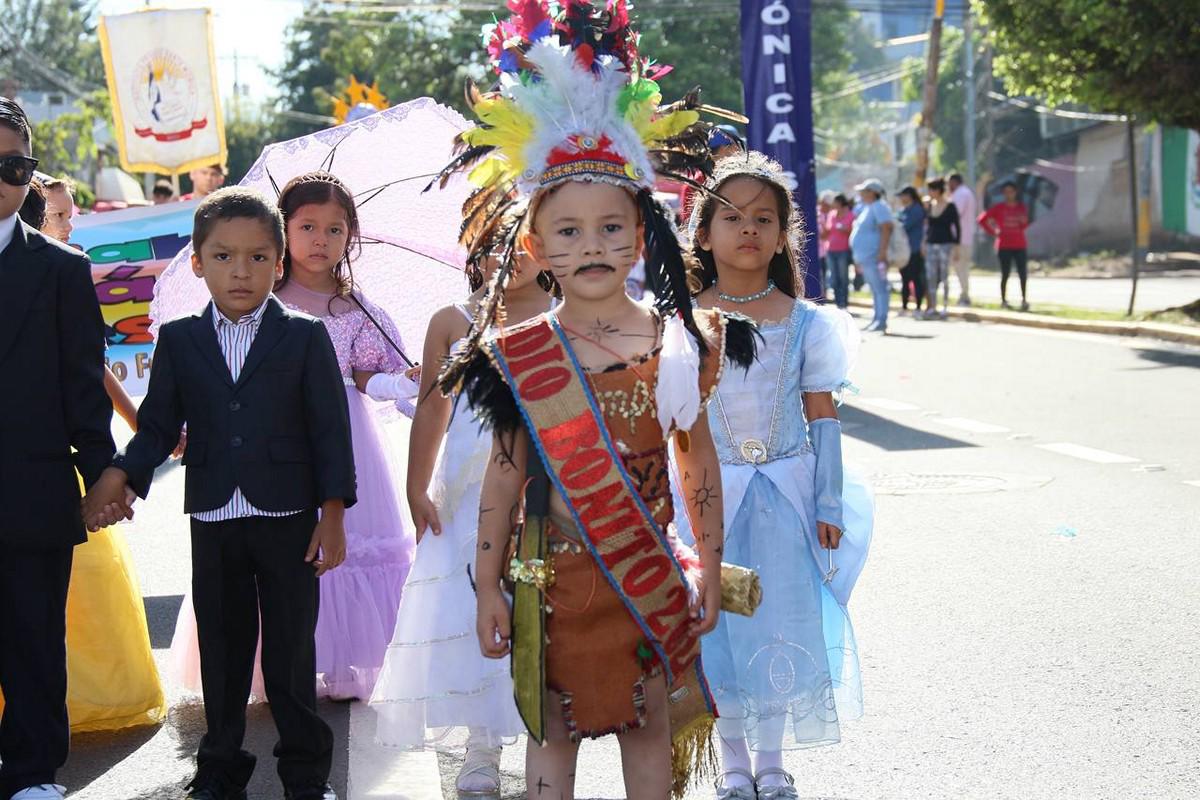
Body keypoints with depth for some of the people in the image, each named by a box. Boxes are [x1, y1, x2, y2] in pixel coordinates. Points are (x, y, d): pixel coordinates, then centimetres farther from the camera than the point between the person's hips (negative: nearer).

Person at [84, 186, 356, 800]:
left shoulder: (305, 337, -1)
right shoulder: (178, 340, 5)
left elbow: (330, 428, -3)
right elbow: (159, 425, 5)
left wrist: (333, 513, -7)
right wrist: (117, 478, -11)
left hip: (288, 519, -2)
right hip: (213, 520, 2)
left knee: (291, 651, 4)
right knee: (222, 651, 11)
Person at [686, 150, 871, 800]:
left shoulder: (804, 323, -1)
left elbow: (823, 418, 2)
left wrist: (829, 504, -1)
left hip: (786, 493, 1)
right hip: (711, 494, 0)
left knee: (780, 624, 5)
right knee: (718, 625, 5)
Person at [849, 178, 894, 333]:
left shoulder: (879, 207, -11)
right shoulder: (868, 207, 20)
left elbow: (886, 228, -21)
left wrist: (882, 252, -27)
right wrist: (858, 258, 25)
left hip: (874, 256, -11)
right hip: (866, 256, 11)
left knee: (880, 288, -11)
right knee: (875, 289, 14)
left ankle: (881, 320, -14)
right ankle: (876, 319, 18)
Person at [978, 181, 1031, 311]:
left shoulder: (1022, 207, 8)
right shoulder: (999, 208, 0)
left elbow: (1024, 226, 6)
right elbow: (982, 219, 0)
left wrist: (1024, 221, -16)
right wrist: (993, 232, -3)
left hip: (1020, 246, 2)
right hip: (1004, 246, -2)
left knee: (1023, 273, -5)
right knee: (1005, 274, 1)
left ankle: (1024, 299, 1)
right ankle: (1003, 300, 9)